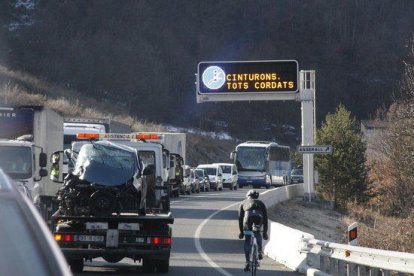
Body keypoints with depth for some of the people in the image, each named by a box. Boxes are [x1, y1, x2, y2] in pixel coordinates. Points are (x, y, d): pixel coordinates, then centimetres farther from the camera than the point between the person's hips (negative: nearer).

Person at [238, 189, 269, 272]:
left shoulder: (244, 203, 34)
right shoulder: (261, 203, 35)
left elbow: (240, 218, 30)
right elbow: (265, 218, 33)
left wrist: (241, 232, 34)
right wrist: (265, 232, 38)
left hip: (248, 216, -1)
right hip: (259, 216, 1)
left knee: (247, 240, 13)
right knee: (258, 233, 34)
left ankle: (247, 263, 7)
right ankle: (260, 251, 19)